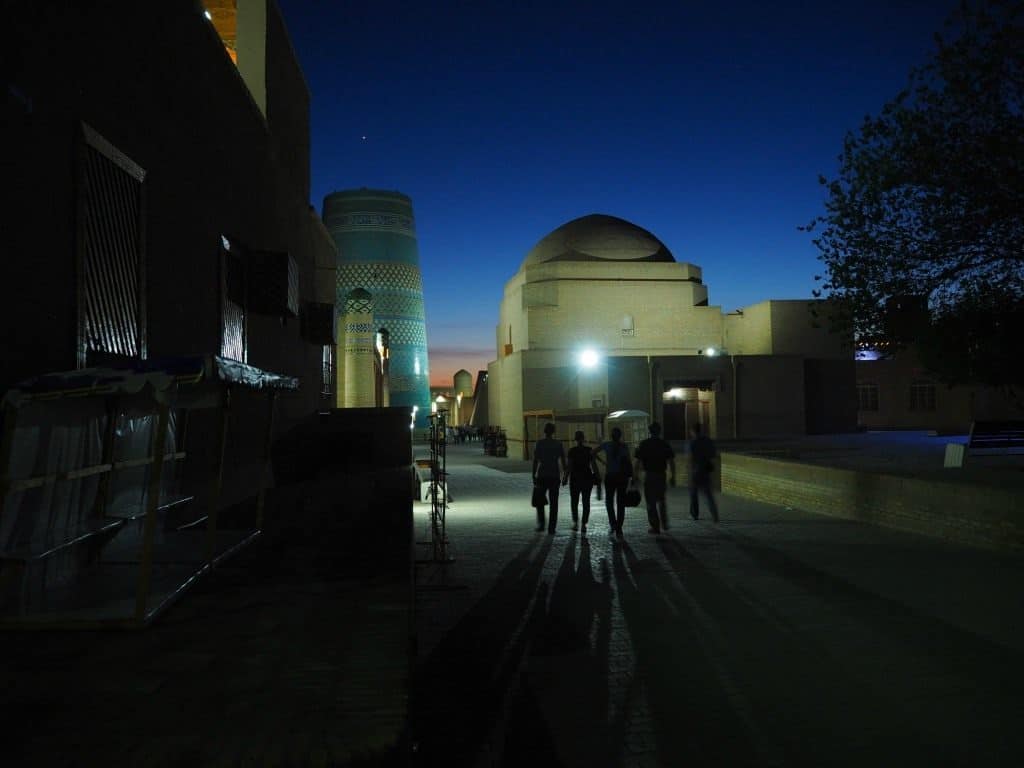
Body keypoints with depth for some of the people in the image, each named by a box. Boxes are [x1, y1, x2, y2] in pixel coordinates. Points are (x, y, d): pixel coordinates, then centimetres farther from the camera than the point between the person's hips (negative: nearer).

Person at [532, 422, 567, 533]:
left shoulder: (539, 444, -4)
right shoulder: (559, 444, -1)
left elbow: (535, 461, -6)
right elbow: (563, 461, -2)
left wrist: (534, 476, 0)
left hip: (542, 476, -1)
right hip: (555, 476, 1)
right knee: (553, 502, 7)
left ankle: (541, 523, 6)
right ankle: (551, 528, 4)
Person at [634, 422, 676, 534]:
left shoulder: (643, 444, -4)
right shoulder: (665, 445, 2)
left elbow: (638, 462, -6)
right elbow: (671, 462, 0)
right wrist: (672, 477, 6)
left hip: (649, 475, -3)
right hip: (661, 475, 3)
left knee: (651, 502, 3)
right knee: (661, 500, 21)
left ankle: (655, 527, 3)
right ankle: (664, 524, 20)